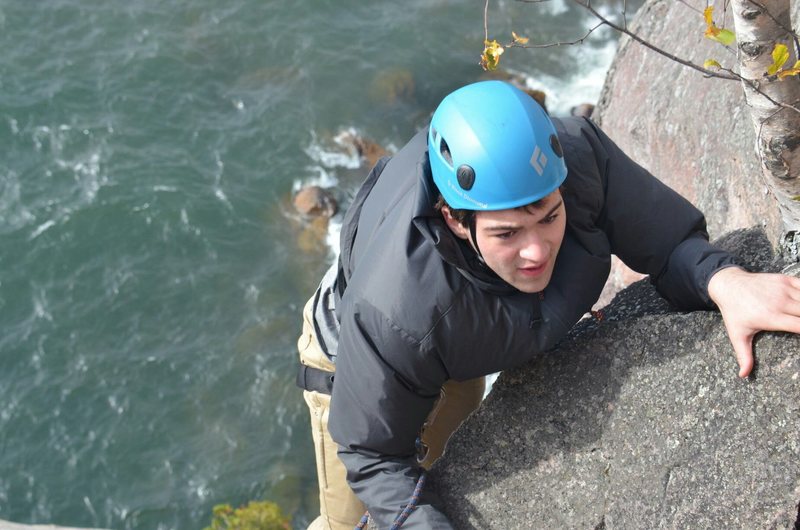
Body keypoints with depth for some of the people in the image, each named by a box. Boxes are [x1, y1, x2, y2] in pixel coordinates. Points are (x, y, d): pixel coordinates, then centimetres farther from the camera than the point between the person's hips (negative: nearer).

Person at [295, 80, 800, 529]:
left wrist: (724, 279, -47)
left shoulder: (579, 153, -39)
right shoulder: (394, 316, -49)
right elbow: (372, 456, -32)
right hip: (356, 359, -4)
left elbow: (669, 240, -25)